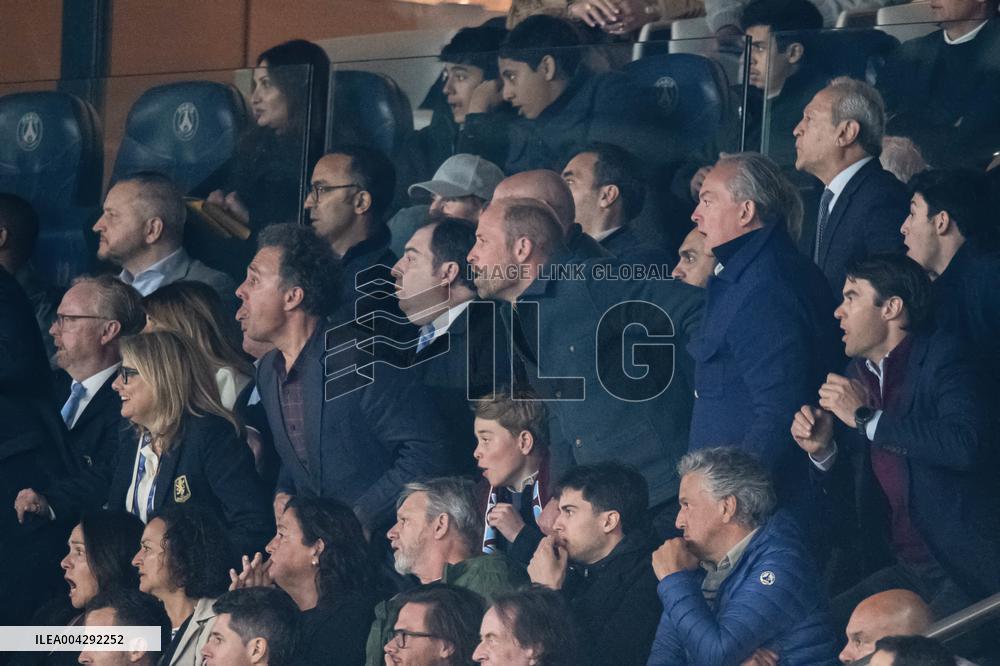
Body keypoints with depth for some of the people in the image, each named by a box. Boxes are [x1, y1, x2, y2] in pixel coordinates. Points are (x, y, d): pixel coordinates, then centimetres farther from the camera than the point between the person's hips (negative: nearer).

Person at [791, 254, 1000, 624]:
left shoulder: (940, 358, -9)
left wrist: (867, 417, -19)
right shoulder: (857, 374, 13)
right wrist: (823, 451, -3)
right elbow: (852, 485, 20)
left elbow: (966, 445, -28)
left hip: (960, 569, -7)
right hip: (901, 570, 7)